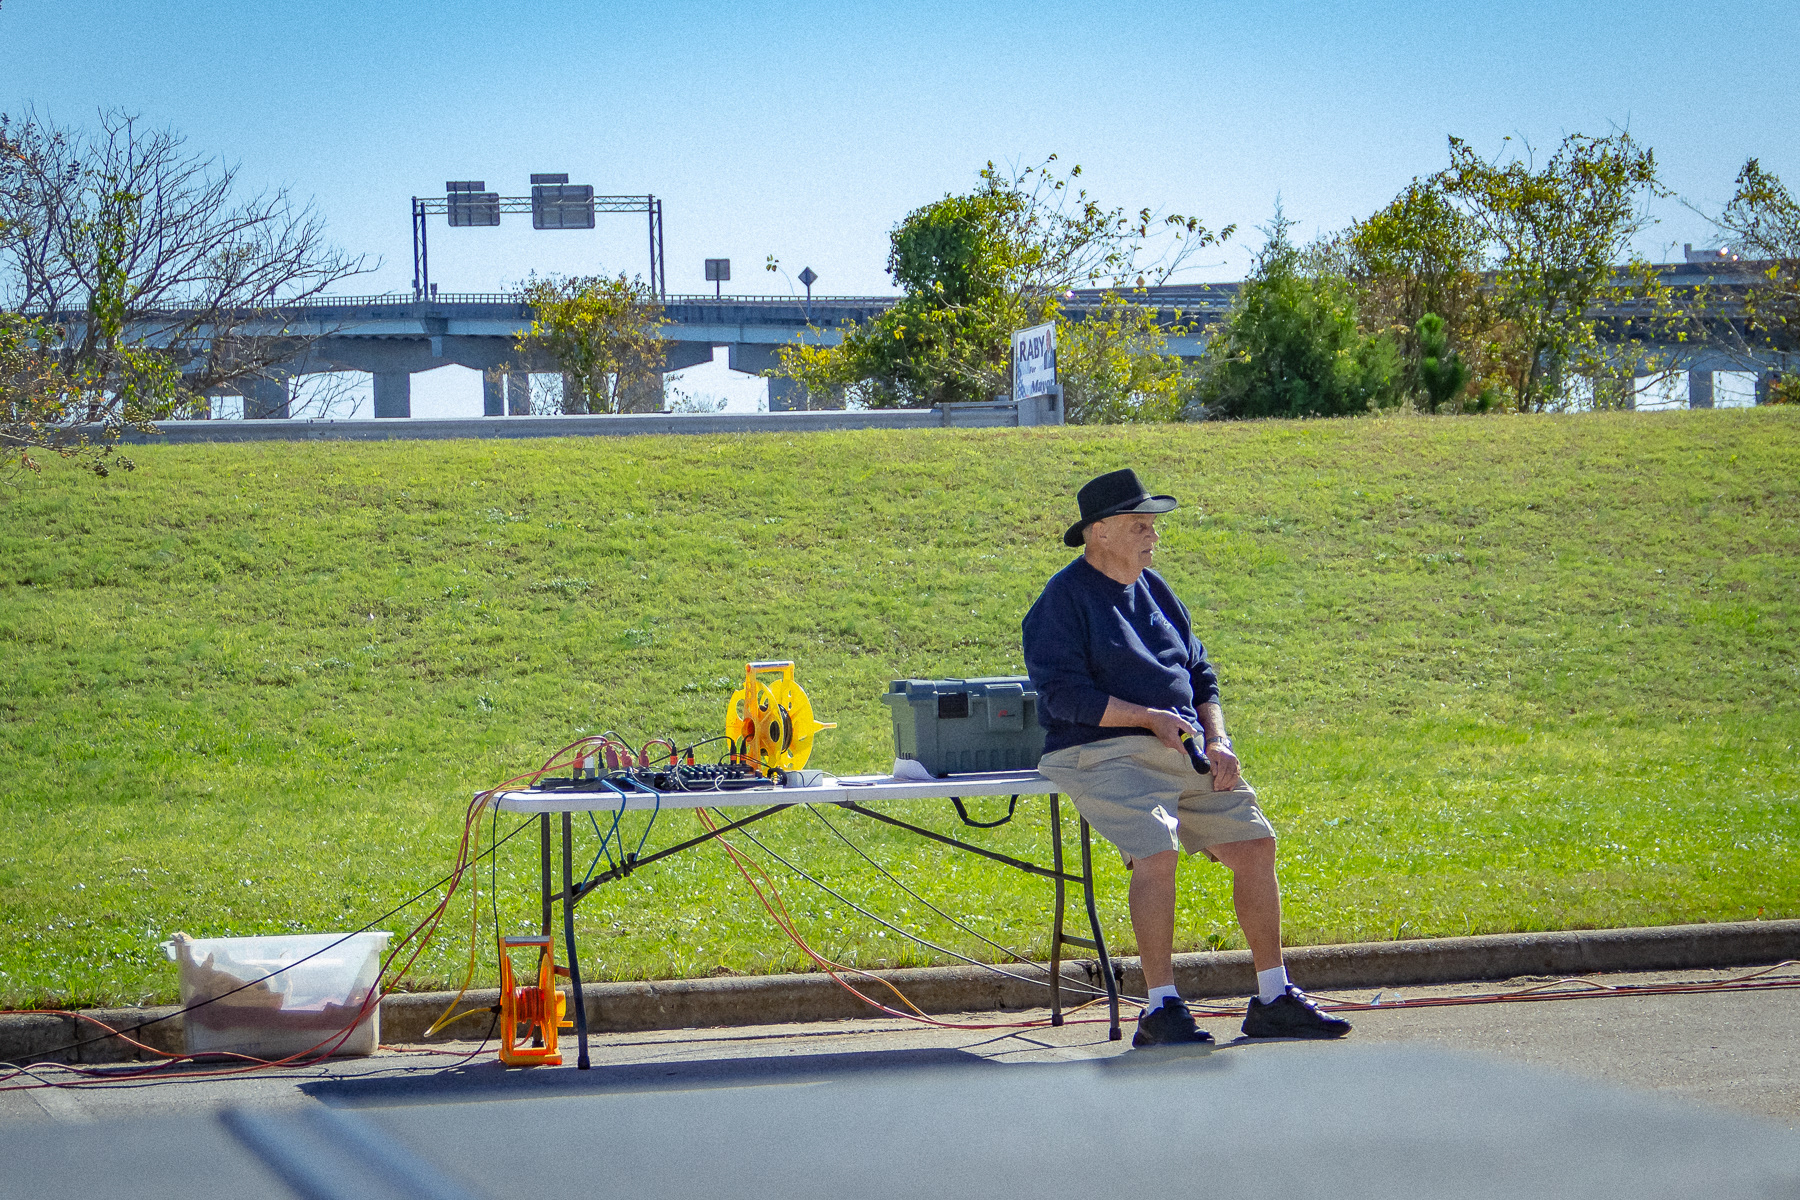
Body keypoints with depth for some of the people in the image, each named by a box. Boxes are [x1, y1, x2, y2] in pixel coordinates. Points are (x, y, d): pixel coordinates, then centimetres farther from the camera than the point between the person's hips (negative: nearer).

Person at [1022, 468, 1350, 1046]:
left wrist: (1218, 741, 4)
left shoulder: (1152, 588, 20)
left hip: (1186, 750, 7)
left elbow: (1200, 673, 21)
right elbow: (1062, 692, -14)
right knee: (1157, 852, -29)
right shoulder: (1063, 598, -3)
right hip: (1107, 754, -7)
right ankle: (1161, 1009, -23)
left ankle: (1273, 999, 3)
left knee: (1255, 843, -6)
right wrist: (1150, 717, -19)